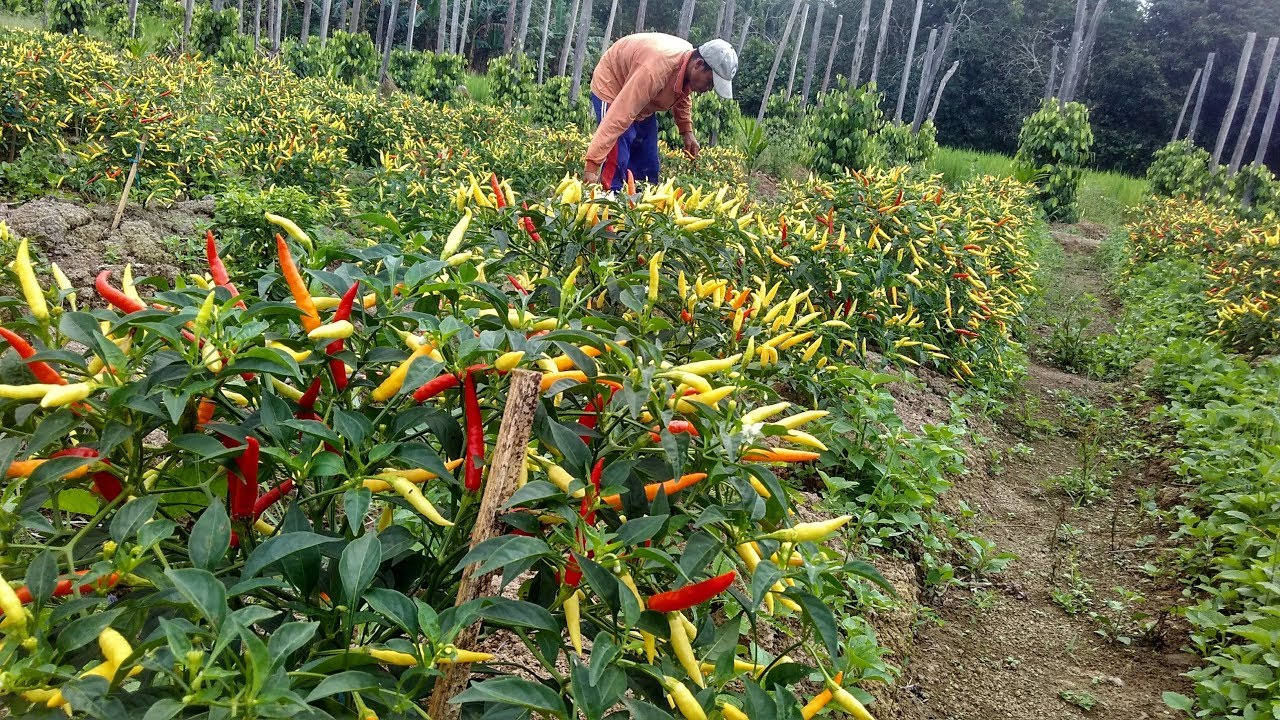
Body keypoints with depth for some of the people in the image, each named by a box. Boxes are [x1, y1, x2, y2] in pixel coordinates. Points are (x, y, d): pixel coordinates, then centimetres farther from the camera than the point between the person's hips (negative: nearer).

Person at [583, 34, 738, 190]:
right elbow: (620, 115, -42)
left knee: (647, 166, 5)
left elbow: (682, 95, 12)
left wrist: (687, 131, -1)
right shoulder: (656, 70, -39)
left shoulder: (689, 61, -13)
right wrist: (592, 164, -45)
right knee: (617, 164, -19)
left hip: (643, 103, 8)